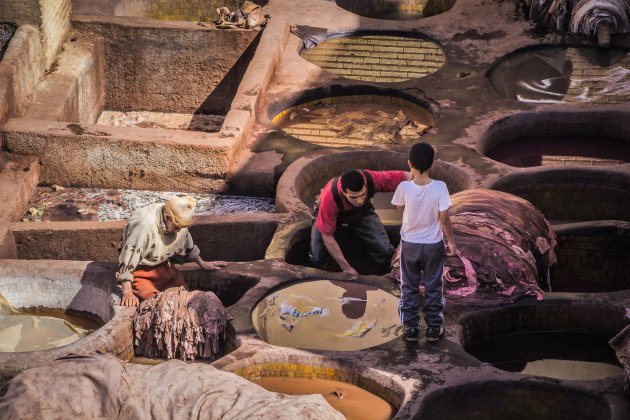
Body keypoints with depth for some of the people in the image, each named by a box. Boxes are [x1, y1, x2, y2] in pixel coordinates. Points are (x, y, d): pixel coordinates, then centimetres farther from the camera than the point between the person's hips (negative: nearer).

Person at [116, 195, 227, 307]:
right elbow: (128, 258, -30)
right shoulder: (144, 225, -31)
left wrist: (202, 264, 23)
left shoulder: (178, 220, -9)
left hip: (165, 267, 6)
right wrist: (127, 292, -33)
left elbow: (186, 243, 13)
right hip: (141, 271, -6)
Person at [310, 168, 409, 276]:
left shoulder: (373, 179, -40)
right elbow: (327, 236, -32)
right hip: (331, 214, -2)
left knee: (384, 250, -13)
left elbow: (404, 176, -29)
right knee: (318, 258, -16)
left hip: (362, 211, 2)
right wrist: (346, 267, -28)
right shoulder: (329, 198, -43)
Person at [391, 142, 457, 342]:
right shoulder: (439, 187, -20)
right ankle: (433, 328, 22)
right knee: (433, 287, 15)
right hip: (433, 245, 0)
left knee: (409, 287, 16)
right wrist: (451, 241, 0)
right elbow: (444, 218, -14)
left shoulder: (404, 187, -19)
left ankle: (411, 328, 21)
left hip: (409, 244, 0)